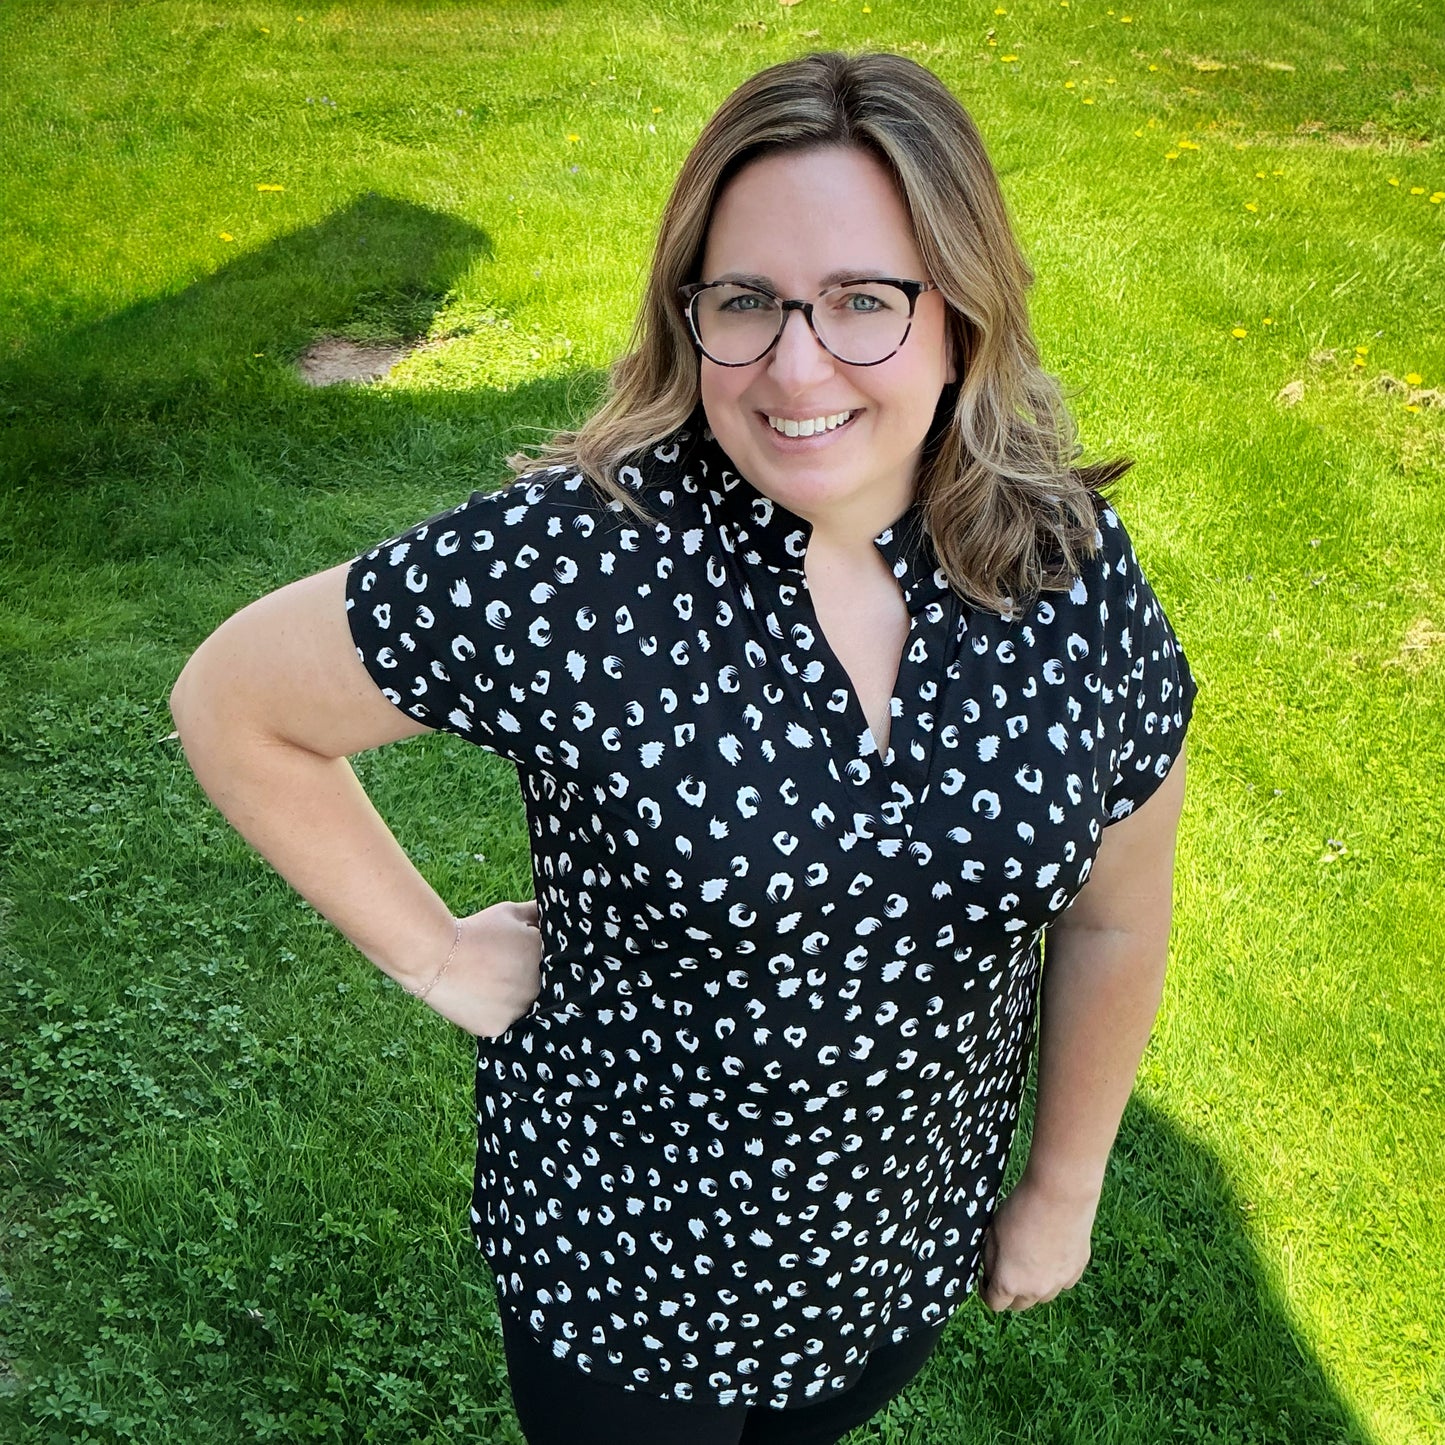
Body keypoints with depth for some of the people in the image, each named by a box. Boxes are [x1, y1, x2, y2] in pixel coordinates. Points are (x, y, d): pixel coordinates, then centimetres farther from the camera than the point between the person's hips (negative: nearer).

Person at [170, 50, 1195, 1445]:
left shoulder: (1075, 573, -15)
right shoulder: (566, 569, -28)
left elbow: (1111, 916, -2)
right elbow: (231, 702, -15)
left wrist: (1064, 1186, 8)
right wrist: (434, 952, -14)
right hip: (621, 1265, -3)